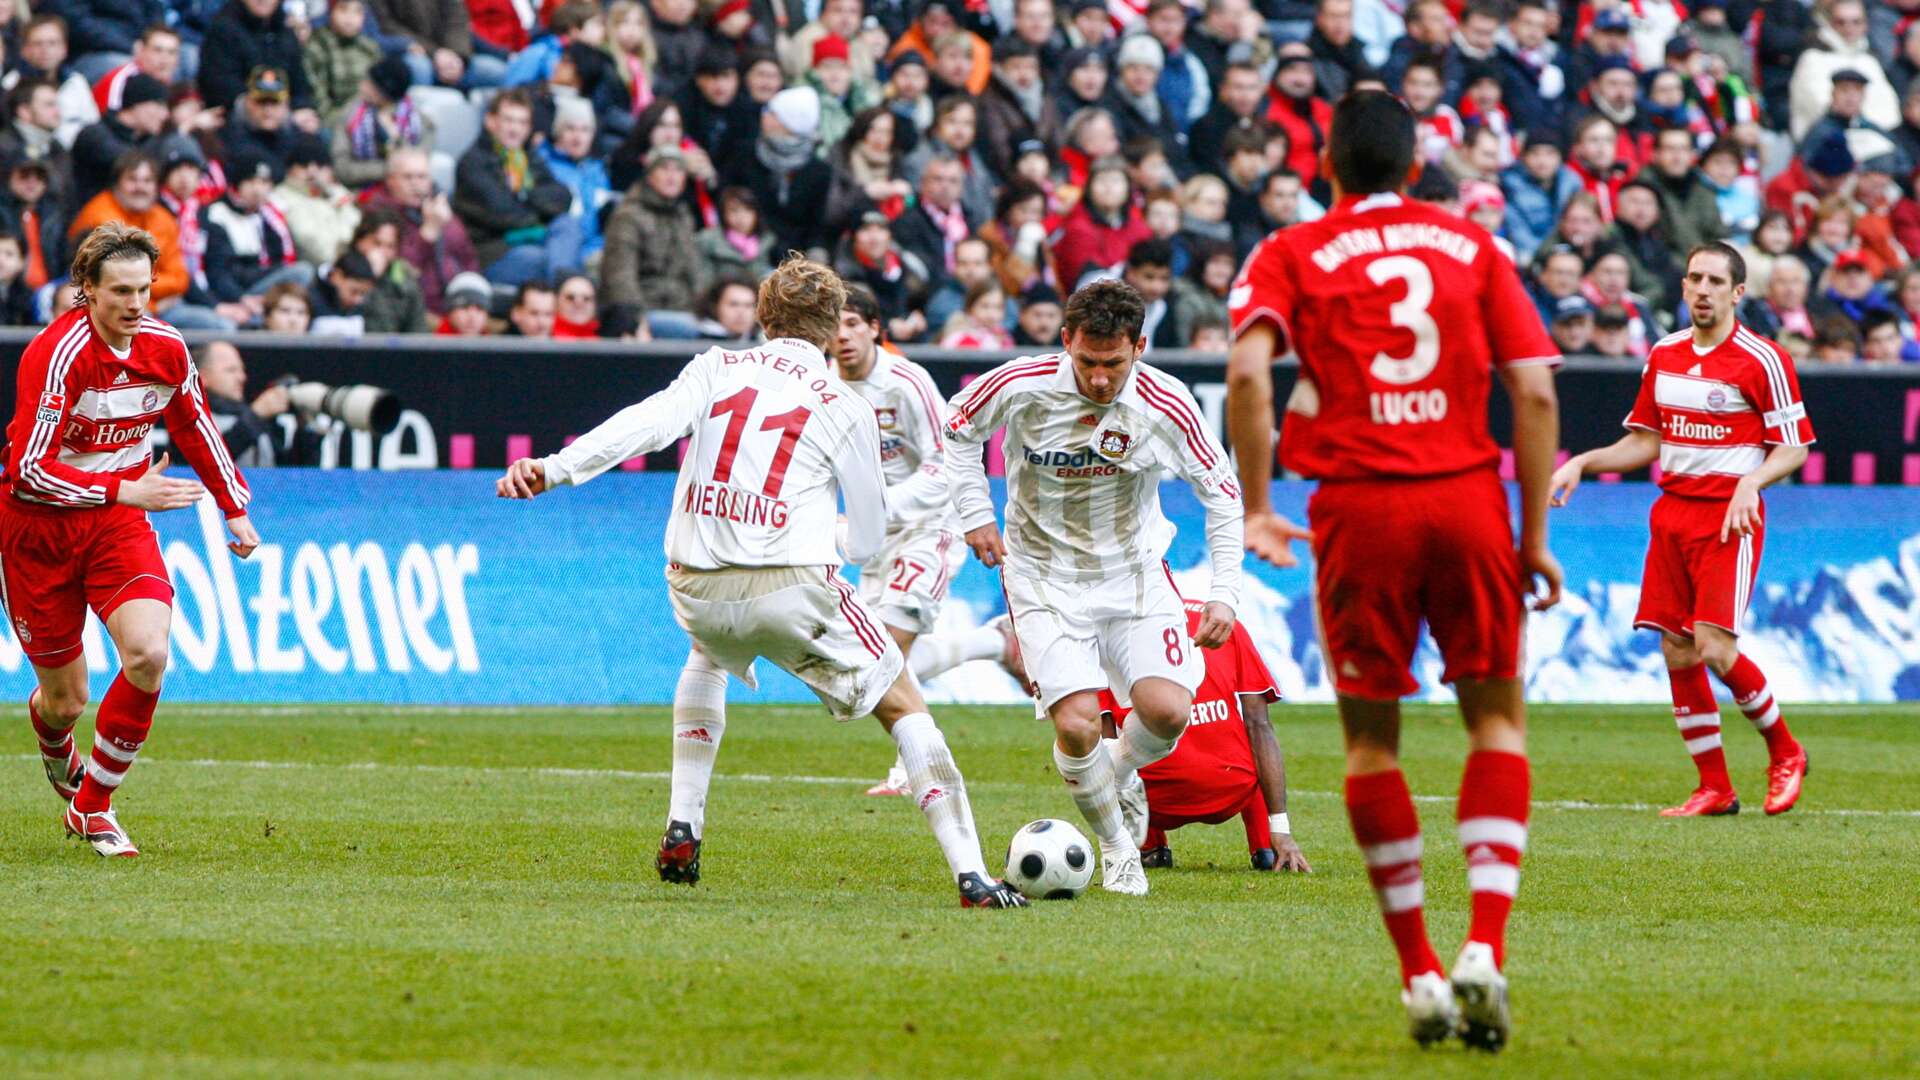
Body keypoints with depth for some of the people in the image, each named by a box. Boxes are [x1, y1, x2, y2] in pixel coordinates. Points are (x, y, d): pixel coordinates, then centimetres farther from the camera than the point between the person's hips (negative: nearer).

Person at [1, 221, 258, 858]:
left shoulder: (166, 348, -5)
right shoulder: (57, 354, -23)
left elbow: (194, 428, 16)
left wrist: (234, 508, 20)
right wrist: (126, 490, -28)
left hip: (118, 523, 4)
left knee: (149, 655, -22)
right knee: (66, 698, 3)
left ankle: (94, 805, -3)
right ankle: (55, 744, 45)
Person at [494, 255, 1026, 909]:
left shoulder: (716, 369, 11)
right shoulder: (845, 408, 6)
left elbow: (648, 423, -8)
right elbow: (869, 540, 11)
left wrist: (554, 469, -15)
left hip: (696, 586, 3)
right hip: (792, 585, -3)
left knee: (708, 654, 39)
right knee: (903, 705, 10)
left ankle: (682, 830, 28)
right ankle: (970, 873, -1)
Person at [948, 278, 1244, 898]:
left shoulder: (1165, 404, -15)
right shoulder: (1021, 387, -17)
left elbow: (1221, 494, -2)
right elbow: (957, 431, 5)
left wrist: (1224, 594, -7)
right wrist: (976, 516, -2)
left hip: (1134, 573, 1)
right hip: (1046, 578, -1)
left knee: (1167, 709, -19)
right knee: (1077, 725, -19)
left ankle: (1122, 778, 18)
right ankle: (1116, 847, 9)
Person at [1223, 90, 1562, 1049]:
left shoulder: (1290, 257, 7)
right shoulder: (1471, 246, 12)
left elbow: (1248, 371, -11)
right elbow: (1534, 390, 4)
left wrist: (1255, 511, -7)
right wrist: (1533, 536, 8)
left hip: (1359, 504, -1)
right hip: (1468, 498, 1)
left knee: (1371, 740, 11)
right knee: (1497, 721, 10)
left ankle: (1419, 972, 10)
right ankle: (1485, 949, -8)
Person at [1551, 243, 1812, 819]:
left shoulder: (1763, 360, -5)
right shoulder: (1663, 355, 12)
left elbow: (1794, 448, -4)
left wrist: (1751, 482, -21)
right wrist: (1584, 462, 8)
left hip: (1728, 516, -6)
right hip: (1672, 510, 6)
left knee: (1714, 648, -16)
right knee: (1676, 652, 0)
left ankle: (1783, 752, 8)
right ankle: (1714, 788, 8)